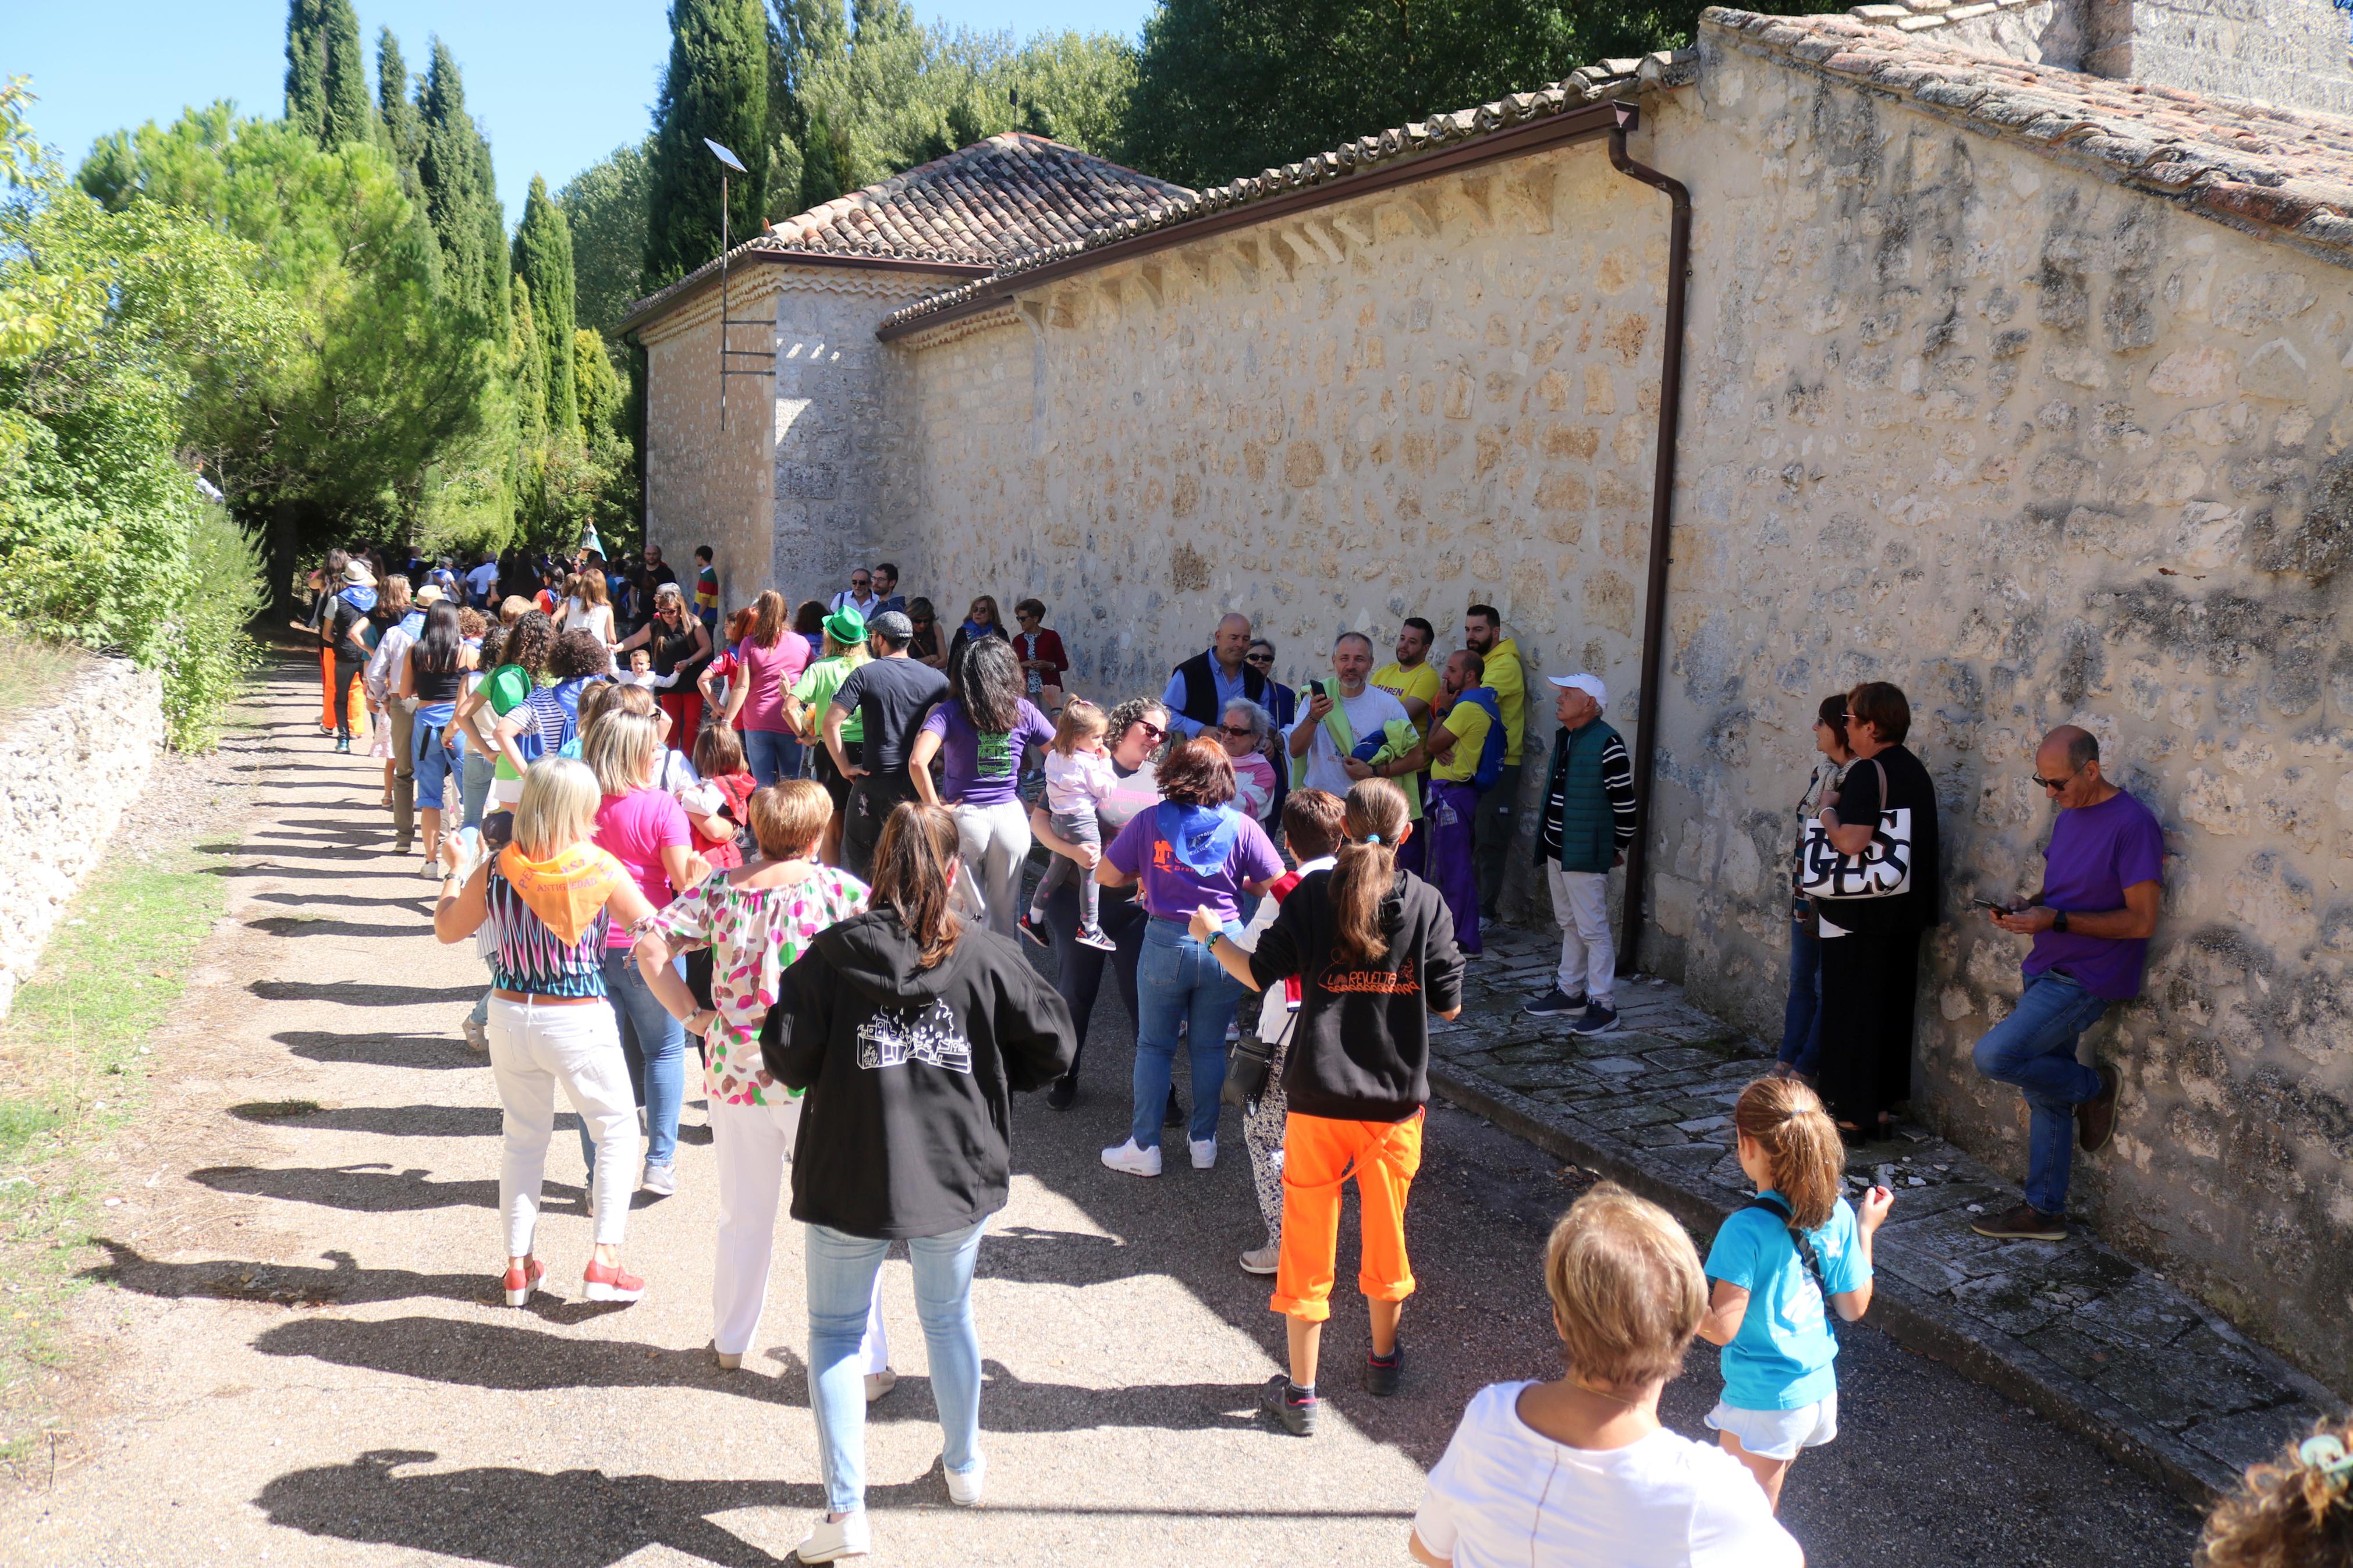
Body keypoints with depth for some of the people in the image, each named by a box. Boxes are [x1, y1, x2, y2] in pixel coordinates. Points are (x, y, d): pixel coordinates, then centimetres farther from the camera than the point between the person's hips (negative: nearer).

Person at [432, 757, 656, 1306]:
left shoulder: (495, 871, -5)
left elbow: (447, 929, 9)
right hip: (579, 1020, -4)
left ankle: (520, 1266, 26)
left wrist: (453, 869, 24)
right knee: (617, 1132, 13)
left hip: (510, 1015, 4)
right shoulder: (601, 871, -14)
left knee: (523, 1139, 19)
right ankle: (605, 1261, 7)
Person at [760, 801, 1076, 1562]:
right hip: (958, 1175, 2)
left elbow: (786, 1056, -12)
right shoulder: (988, 958, -9)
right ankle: (964, 1465, 41)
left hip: (848, 1177, -2)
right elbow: (1053, 1048, -4)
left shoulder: (831, 953, -12)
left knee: (835, 1330, 13)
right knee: (949, 1317, 24)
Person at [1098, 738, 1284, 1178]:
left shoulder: (1149, 821, -5)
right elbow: (1276, 886, -3)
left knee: (1154, 1046, 10)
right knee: (1210, 1047, 14)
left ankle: (1145, 1148, 13)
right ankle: (1204, 1142, 21)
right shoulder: (1241, 827, -5)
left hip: (1165, 943, -1)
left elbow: (1106, 875, -2)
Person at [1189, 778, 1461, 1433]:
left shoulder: (1314, 894, -7)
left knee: (1309, 1239, 8)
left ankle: (1301, 1392, 14)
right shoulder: (1425, 902, -5)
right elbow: (1449, 1003, -4)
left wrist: (1212, 935, 16)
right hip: (1398, 1098, 2)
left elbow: (1259, 974, -2)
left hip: (1319, 1098, -1)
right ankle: (1384, 1360, 37)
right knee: (1387, 1230, 20)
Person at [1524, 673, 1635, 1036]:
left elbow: (1624, 802, -14)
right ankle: (1570, 991, 28)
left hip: (1586, 856, -9)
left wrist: (1618, 847, -8)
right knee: (1569, 925, 18)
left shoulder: (1606, 744, -17)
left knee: (1593, 930, -4)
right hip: (1557, 851, 9)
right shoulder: (1563, 738, 11)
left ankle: (1603, 1004, 2)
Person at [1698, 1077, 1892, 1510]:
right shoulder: (1837, 1215, -7)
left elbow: (1723, 1327, -25)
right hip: (1819, 1391, 7)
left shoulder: (1746, 1229, -25)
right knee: (1765, 1499, 27)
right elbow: (1854, 1308, 3)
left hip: (1760, 1401, -6)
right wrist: (1866, 1230, 12)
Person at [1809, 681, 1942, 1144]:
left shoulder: (1867, 773, -17)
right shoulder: (1916, 772, 10)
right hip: (1905, 912, 9)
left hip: (1860, 915, -8)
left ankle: (1855, 1112, 5)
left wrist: (1828, 815, -10)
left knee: (1851, 1011, 1)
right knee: (1891, 1009, 15)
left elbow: (1852, 841, -27)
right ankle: (1883, 1106, 23)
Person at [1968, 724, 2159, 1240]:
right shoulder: (2069, 817, 11)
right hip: (2048, 971, 8)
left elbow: (2142, 921, -19)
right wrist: (2023, 909, 0)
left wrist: (2057, 921, -23)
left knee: (1994, 1056, -20)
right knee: (2044, 1096, 12)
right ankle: (2044, 1213, 21)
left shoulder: (2132, 824, -17)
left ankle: (2092, 1086, 5)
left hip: (2086, 980, -8)